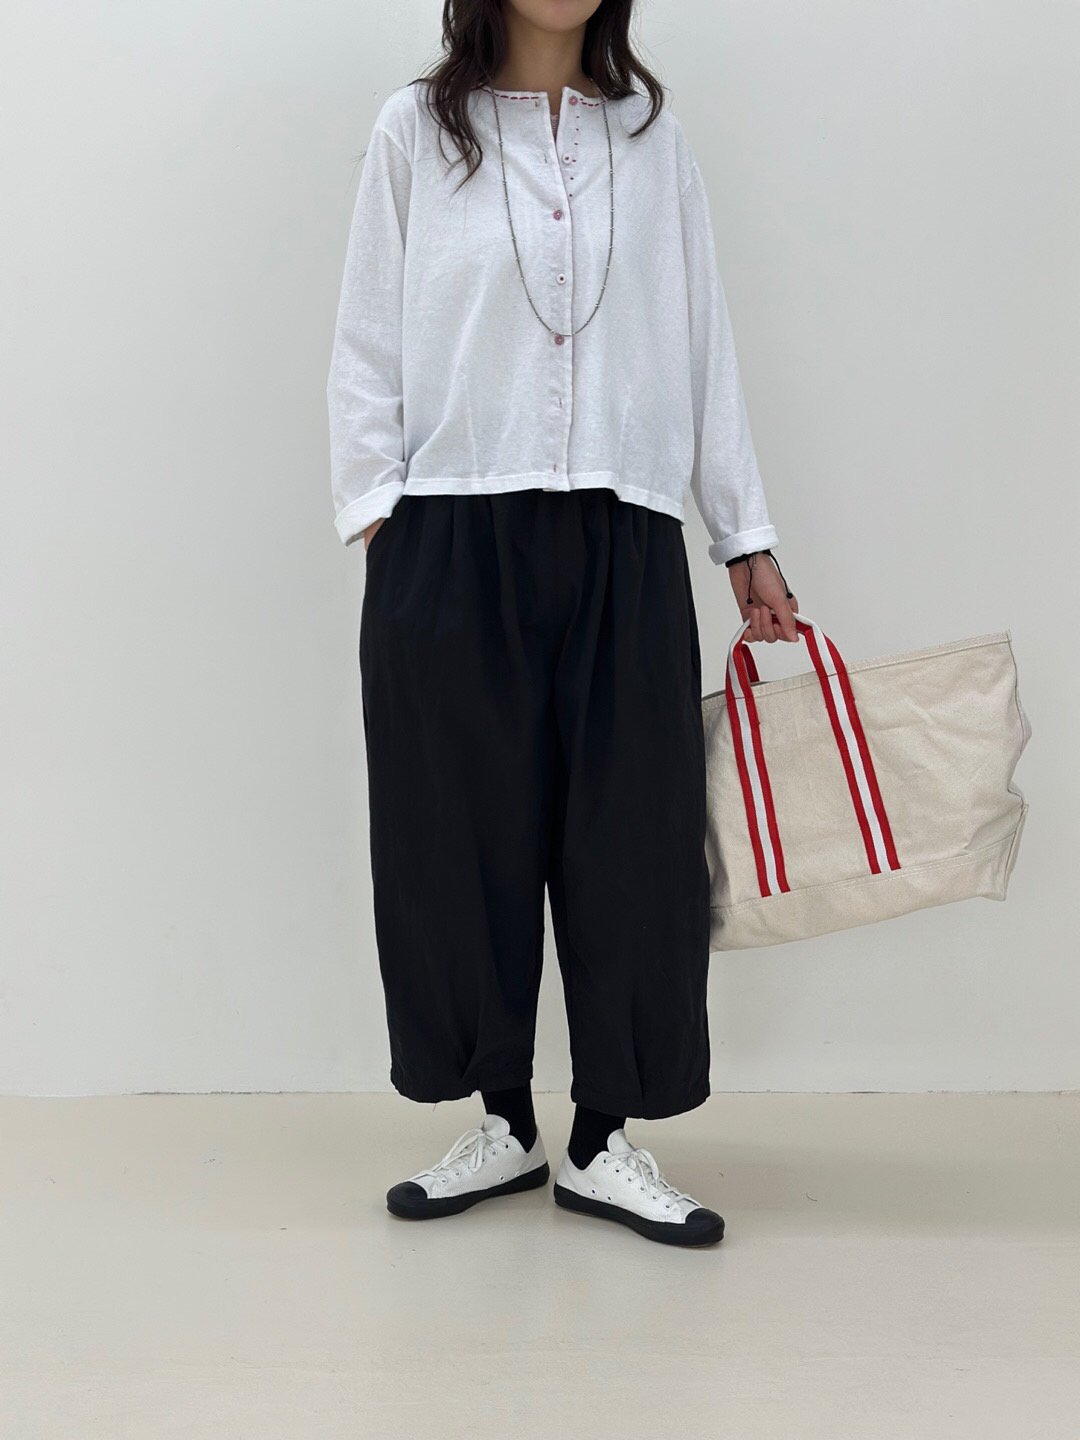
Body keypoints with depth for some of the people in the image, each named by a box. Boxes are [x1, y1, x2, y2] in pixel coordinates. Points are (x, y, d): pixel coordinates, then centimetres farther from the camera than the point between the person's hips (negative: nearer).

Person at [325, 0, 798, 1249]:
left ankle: (604, 1142, 16)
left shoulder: (650, 131, 12)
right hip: (450, 542, -1)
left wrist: (746, 542, 9)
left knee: (630, 840, 2)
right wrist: (377, 515, -5)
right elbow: (367, 346, 5)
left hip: (620, 545, 2)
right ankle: (503, 1124, 21)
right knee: (464, 837, 5)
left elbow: (700, 343, 11)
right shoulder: (416, 128, 6)